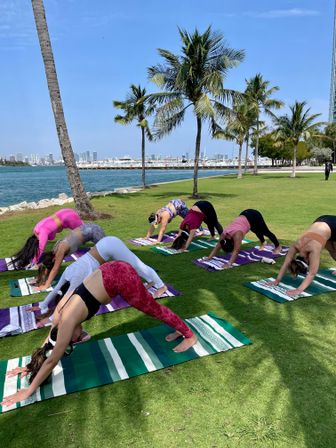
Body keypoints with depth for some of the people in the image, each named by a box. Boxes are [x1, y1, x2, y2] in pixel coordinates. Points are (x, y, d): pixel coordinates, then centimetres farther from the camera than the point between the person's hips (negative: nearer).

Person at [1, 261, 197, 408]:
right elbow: (50, 339, 26)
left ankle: (190, 336, 25)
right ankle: (179, 330, 38)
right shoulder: (61, 313, 10)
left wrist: (28, 391, 4)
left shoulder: (67, 322, -10)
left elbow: (51, 360, -4)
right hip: (110, 272, 7)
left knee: (153, 309, 8)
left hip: (120, 277, -7)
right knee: (151, 306, 21)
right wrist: (31, 365, 33)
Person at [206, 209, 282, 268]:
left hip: (254, 216, -6)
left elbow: (236, 251, -42)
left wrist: (229, 264, -48)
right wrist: (208, 258, -21)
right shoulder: (224, 233, -19)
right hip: (244, 215, 6)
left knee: (266, 232, 16)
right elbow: (217, 246, -15)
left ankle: (277, 246, 40)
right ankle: (263, 243, 61)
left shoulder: (237, 234, -37)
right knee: (257, 231, 32)